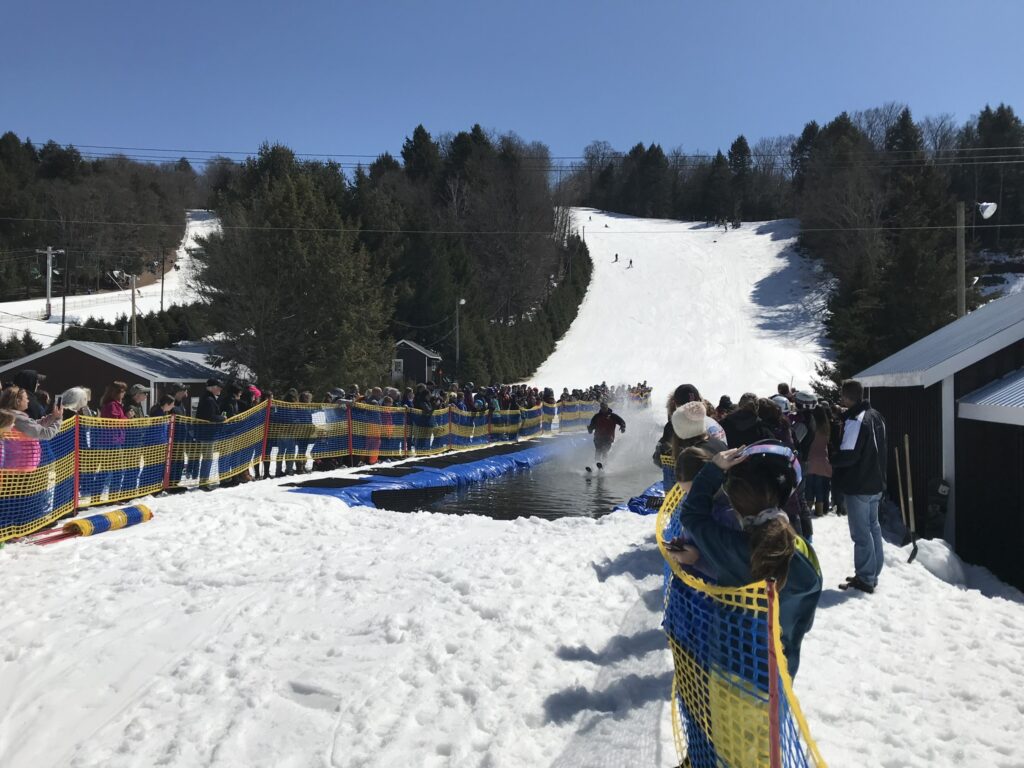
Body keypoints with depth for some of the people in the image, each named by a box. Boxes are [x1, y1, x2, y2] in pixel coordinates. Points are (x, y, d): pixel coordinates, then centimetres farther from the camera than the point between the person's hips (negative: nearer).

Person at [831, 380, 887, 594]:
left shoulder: (855, 421, -22)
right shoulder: (876, 416, 9)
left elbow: (848, 455, -25)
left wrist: (832, 460, -7)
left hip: (858, 487, -10)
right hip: (875, 484, 10)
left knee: (861, 533, -2)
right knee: (873, 528, 17)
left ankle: (865, 579, 4)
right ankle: (873, 573, 27)